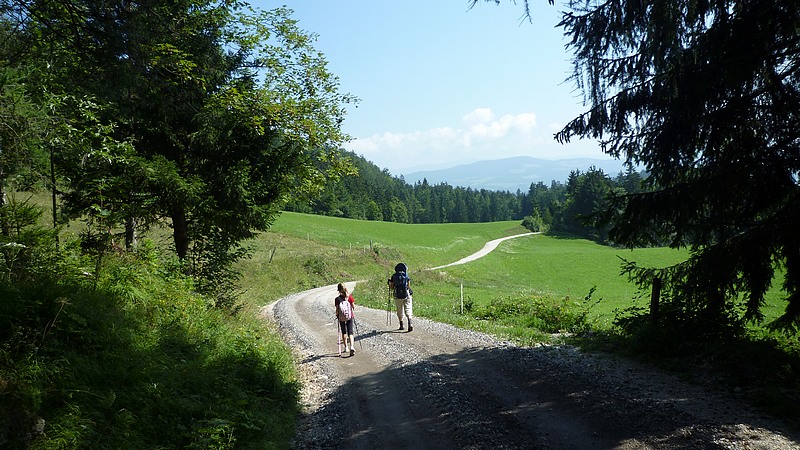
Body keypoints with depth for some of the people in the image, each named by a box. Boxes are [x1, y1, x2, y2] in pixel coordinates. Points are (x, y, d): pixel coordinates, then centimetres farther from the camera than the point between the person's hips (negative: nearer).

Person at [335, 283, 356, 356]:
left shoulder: (337, 299, -13)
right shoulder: (349, 296, -7)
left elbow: (337, 310, -11)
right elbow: (353, 306, -3)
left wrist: (337, 315, 8)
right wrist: (353, 313, 16)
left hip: (341, 318, -1)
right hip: (349, 316, 1)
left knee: (344, 332, 17)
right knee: (350, 332, 4)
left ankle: (346, 348, 23)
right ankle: (352, 346, -16)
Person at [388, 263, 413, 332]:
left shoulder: (394, 276, 2)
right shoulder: (406, 275, 0)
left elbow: (391, 288, 5)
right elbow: (408, 286, 2)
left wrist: (389, 284, 24)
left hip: (398, 297, 2)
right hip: (406, 296, -2)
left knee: (400, 312, 16)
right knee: (408, 310, -3)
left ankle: (401, 325, 23)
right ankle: (410, 324, -22)